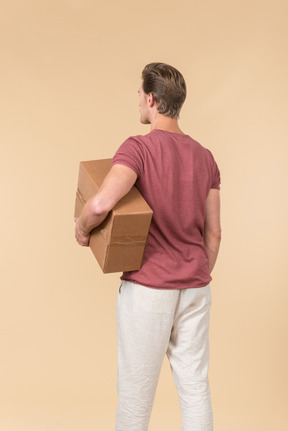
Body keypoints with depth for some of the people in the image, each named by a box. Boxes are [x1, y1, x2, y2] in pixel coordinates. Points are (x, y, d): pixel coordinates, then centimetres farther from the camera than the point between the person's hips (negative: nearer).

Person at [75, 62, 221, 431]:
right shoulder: (205, 158, 5)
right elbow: (213, 232, 8)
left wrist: (81, 227, -9)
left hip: (147, 287, -5)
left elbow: (101, 203, -30)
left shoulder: (138, 148, -14)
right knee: (194, 385, 12)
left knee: (136, 387, 10)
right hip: (194, 288, 6)